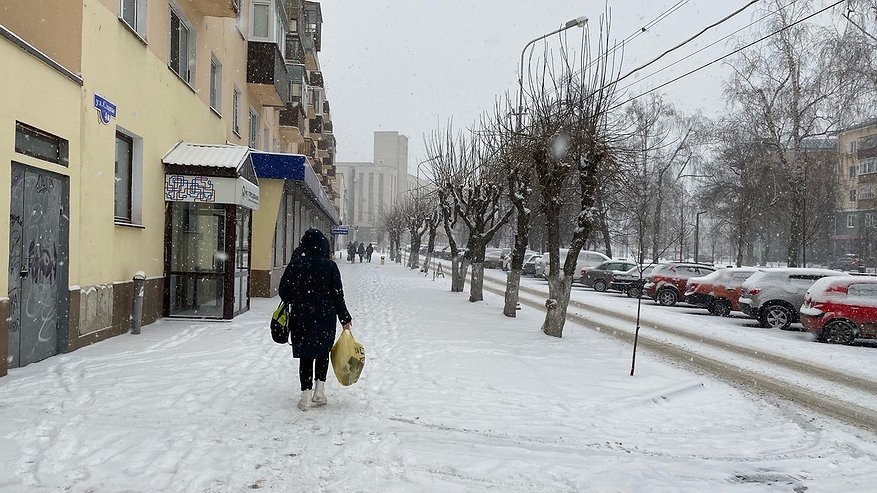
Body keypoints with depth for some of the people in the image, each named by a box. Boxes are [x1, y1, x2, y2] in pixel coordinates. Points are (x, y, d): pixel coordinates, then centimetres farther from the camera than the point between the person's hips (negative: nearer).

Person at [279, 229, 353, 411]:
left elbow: (284, 292, 0)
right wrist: (345, 319, 5)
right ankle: (319, 391, 13)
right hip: (326, 318, 0)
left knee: (306, 356, 9)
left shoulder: (295, 264, -5)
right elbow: (338, 295, -4)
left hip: (301, 318, 0)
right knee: (323, 352, 17)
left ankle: (306, 395, 7)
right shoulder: (330, 266, -7)